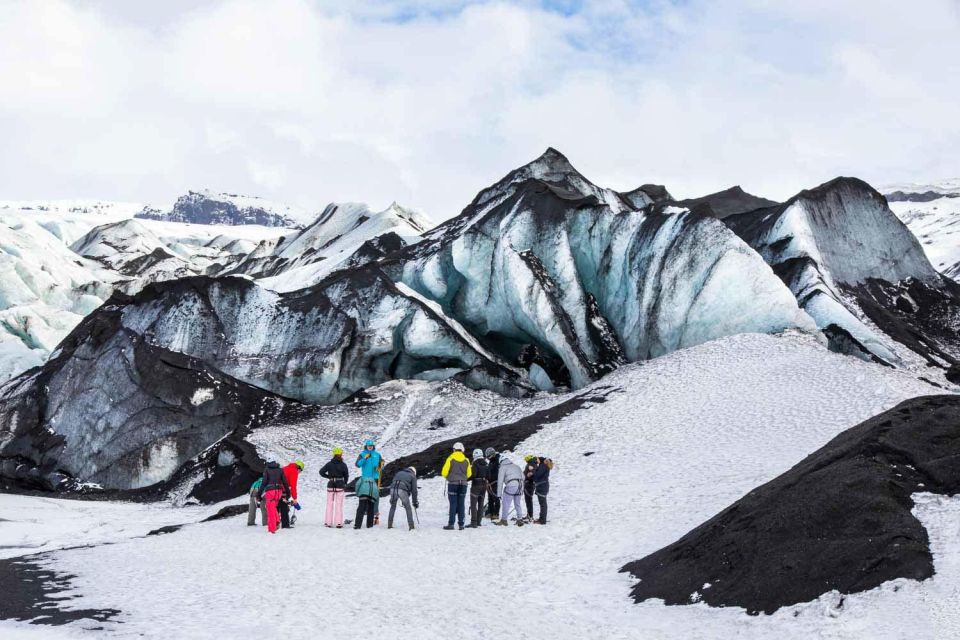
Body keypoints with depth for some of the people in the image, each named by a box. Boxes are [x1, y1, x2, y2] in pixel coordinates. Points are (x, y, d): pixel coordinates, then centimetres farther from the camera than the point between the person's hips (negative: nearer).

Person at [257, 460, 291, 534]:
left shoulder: (266, 469, 5)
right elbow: (285, 482, 9)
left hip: (270, 490, -3)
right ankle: (277, 520, 2)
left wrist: (259, 493, -2)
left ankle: (272, 529, -3)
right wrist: (288, 492, 17)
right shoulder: (280, 470, 12)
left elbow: (264, 482, -4)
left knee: (270, 510, 1)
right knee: (274, 507, 23)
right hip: (279, 490, 3)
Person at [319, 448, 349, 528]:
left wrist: (329, 477, 5)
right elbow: (346, 475, -3)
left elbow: (321, 472, -7)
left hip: (331, 486, 1)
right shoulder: (343, 465, -6)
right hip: (340, 485, -1)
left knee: (329, 504, 10)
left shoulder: (329, 464, -2)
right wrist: (344, 484, 14)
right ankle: (338, 523, -1)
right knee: (339, 505, 3)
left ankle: (328, 522, 8)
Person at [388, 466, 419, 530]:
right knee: (408, 508, 10)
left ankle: (389, 525, 21)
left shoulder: (399, 473, 34)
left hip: (393, 489, 3)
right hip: (402, 490, -3)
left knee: (393, 507, 21)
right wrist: (415, 502, 21)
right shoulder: (413, 476, 22)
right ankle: (411, 526, 6)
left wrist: (392, 498, 32)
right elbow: (414, 490, 16)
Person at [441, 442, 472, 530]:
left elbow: (444, 472, -4)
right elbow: (469, 474, 11)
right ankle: (461, 524, 4)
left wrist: (448, 476, 18)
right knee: (461, 504, 6)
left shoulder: (450, 459, -4)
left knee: (453, 504, -3)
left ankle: (451, 524, -7)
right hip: (463, 484, 3)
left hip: (453, 483, -3)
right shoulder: (466, 460, 6)